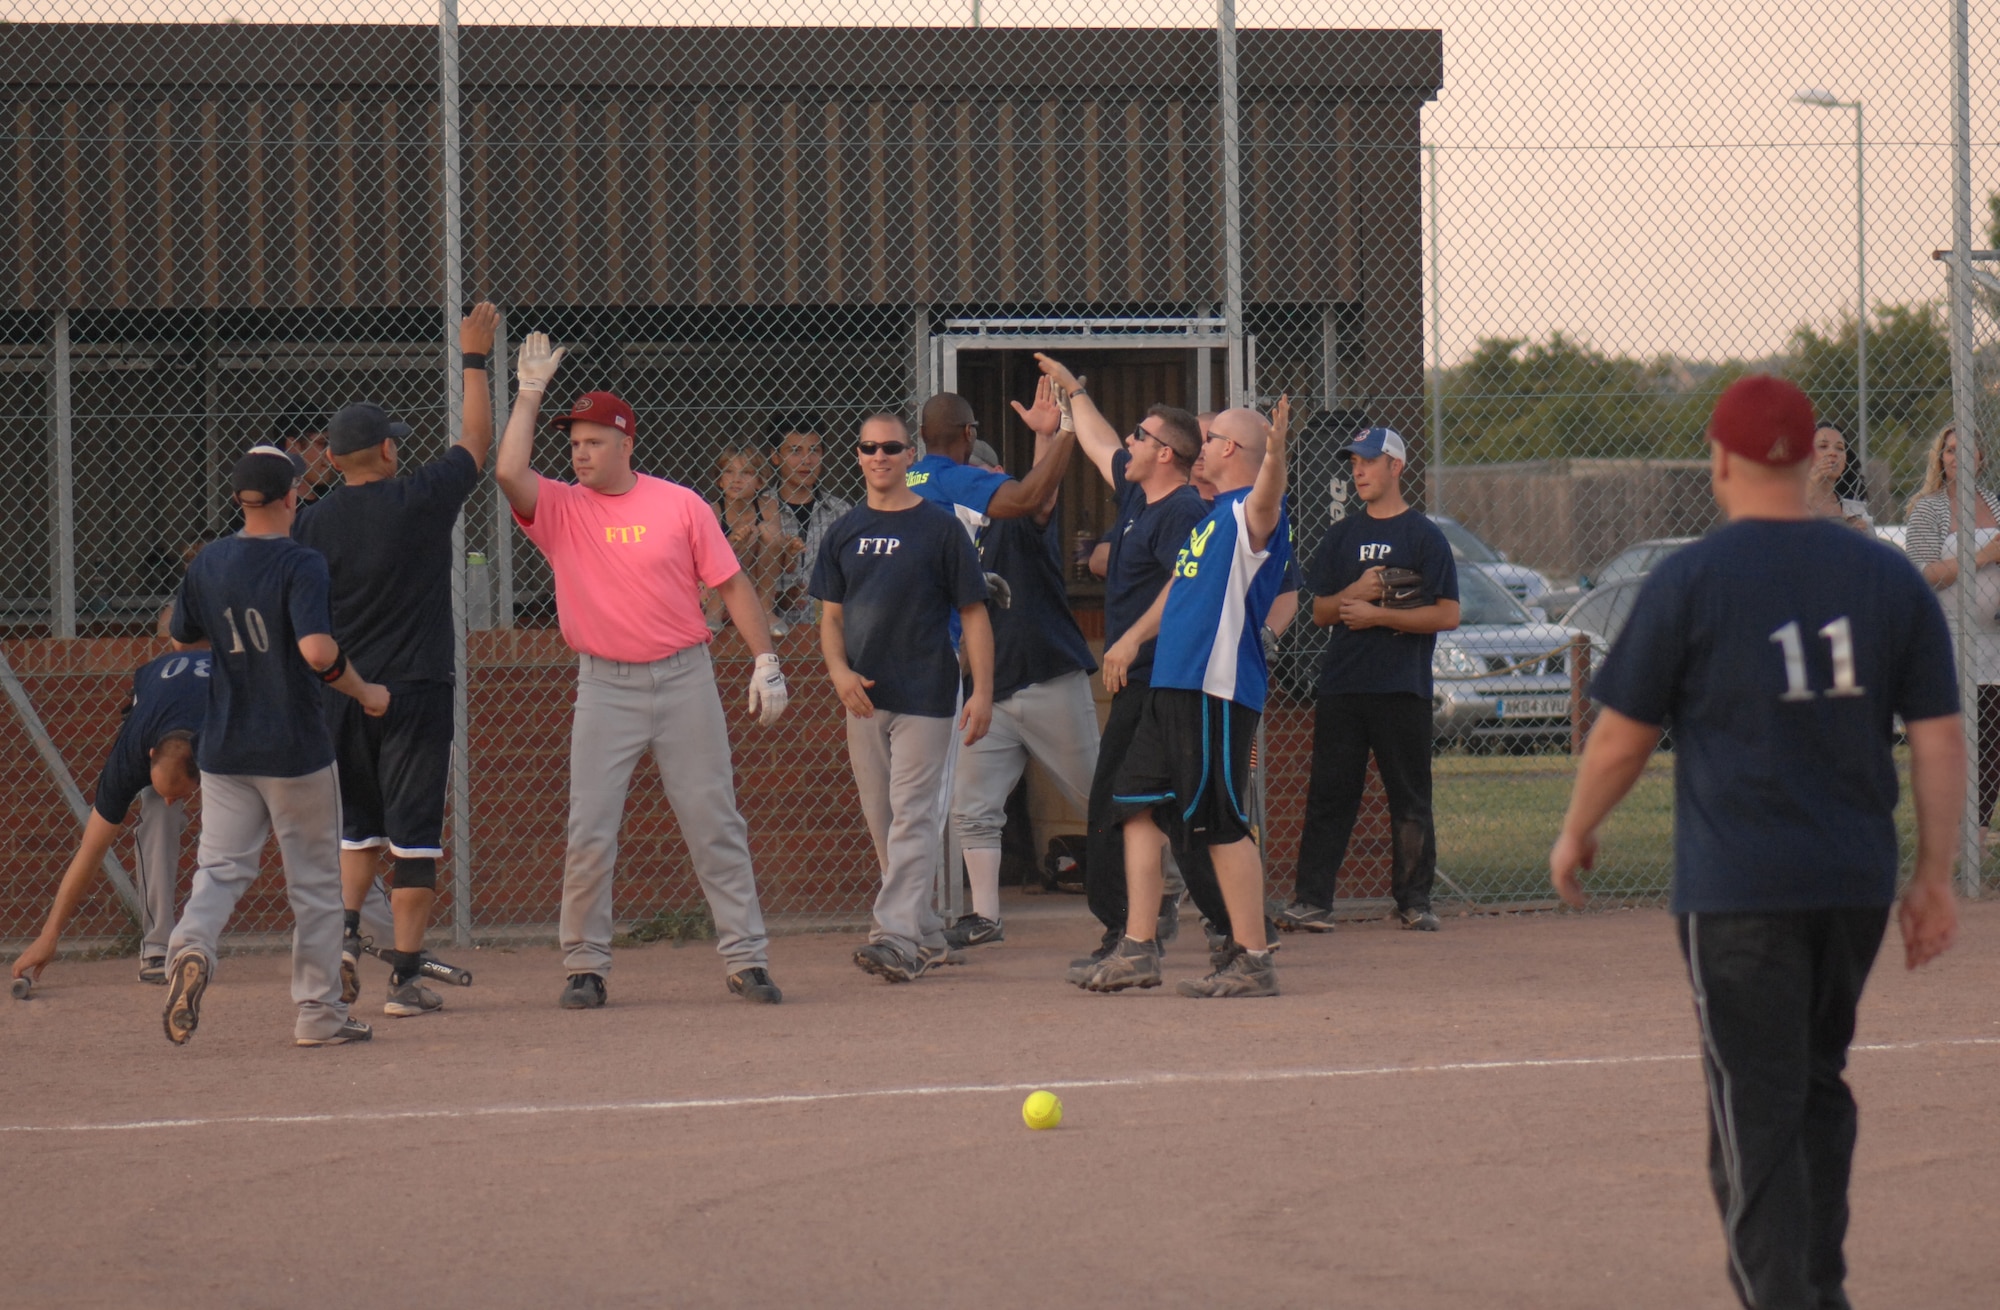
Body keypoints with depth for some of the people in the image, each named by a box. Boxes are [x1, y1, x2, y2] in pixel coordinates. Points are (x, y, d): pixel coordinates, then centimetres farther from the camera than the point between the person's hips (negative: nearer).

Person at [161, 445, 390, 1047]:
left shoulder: (209, 563, 2)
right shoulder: (301, 564, -15)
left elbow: (181, 636, 15)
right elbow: (317, 650, -27)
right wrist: (365, 692, -12)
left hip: (224, 750, 4)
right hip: (296, 749, -4)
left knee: (221, 867, 7)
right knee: (315, 881, 8)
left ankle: (190, 944, -23)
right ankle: (318, 1011, 11)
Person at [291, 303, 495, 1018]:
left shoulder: (311, 523, 0)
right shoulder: (421, 499, -8)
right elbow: (478, 438, 7)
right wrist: (474, 358, 19)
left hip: (338, 694, 3)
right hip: (416, 691, -3)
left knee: (359, 825, 20)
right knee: (415, 832, 1)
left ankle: (344, 930, -1)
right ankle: (405, 977, -1)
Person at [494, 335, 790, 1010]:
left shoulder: (679, 505, 1)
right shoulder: (560, 509, 2)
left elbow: (731, 583, 4)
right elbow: (509, 473, -17)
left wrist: (765, 662, -1)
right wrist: (530, 393, -12)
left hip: (684, 678, 0)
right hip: (605, 687, 0)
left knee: (715, 825, 2)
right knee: (589, 832, -2)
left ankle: (745, 957, 7)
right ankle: (585, 965, 7)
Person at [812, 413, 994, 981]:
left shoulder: (939, 528, -1)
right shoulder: (844, 533, 11)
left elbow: (973, 614, -1)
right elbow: (831, 615, 13)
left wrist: (982, 691, -10)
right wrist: (839, 670, -7)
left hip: (925, 696, -5)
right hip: (864, 696, 5)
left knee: (912, 817, -10)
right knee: (882, 822, 9)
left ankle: (897, 936, -18)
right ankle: (927, 936, 19)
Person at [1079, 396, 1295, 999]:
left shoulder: (1249, 514, -11)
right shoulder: (1211, 515, 21)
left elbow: (1267, 498, -35)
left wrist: (1276, 451, -55)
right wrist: (1133, 638, 31)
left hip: (1218, 689, -10)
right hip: (1172, 686, 10)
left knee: (1220, 824, -9)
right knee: (1139, 804, 11)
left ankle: (1252, 960, -5)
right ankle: (1137, 949, 15)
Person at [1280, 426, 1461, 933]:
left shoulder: (1424, 537, 1)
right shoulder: (1341, 536, 16)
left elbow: (1447, 615, -6)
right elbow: (1320, 611, 14)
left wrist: (1378, 615, -12)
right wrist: (1354, 594, -6)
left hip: (1402, 688, -4)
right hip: (1340, 684, 4)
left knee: (1410, 798, 0)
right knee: (1328, 794, 0)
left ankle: (1414, 900, 7)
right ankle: (1312, 900, -1)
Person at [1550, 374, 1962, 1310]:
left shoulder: (1690, 581, -7)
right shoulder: (1888, 577, 4)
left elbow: (1620, 739, -1)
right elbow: (1940, 739, 3)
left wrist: (1576, 834, 15)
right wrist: (1933, 875, 9)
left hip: (1736, 888, -5)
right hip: (1857, 881, 5)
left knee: (1755, 1110, -4)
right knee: (1819, 1087, 21)